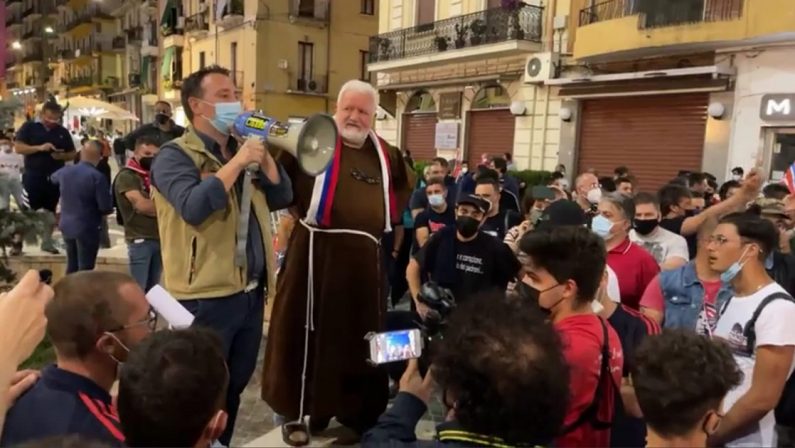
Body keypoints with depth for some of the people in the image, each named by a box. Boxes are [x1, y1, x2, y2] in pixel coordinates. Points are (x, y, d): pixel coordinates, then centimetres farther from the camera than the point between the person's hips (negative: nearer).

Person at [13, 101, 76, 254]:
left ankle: (47, 242, 22)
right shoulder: (29, 127, 0)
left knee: (50, 211, 10)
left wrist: (61, 156, -10)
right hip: (32, 177, -3)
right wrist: (39, 148, -21)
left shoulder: (63, 132, 8)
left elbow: (72, 154, 12)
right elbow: (18, 147, -8)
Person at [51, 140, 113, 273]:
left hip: (66, 225, 7)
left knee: (72, 266, 19)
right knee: (85, 269, 0)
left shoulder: (65, 171, 2)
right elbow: (106, 207, -20)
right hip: (87, 228, -7)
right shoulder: (97, 177, -20)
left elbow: (53, 178, 27)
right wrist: (100, 212, 4)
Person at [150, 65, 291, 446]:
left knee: (235, 385, 22)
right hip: (206, 297, -7)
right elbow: (194, 208, -27)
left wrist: (262, 155, -4)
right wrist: (238, 162, -22)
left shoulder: (242, 150, 13)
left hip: (251, 291, 8)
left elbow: (281, 197, 8)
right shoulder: (174, 155, -9)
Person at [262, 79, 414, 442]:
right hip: (316, 252, -4)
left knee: (357, 336, 12)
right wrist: (297, 210, -10)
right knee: (310, 331, 2)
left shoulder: (384, 153, 15)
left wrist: (388, 217, 16)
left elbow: (406, 184, 30)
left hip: (364, 257, 5)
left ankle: (355, 412, 27)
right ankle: (297, 411, 17)